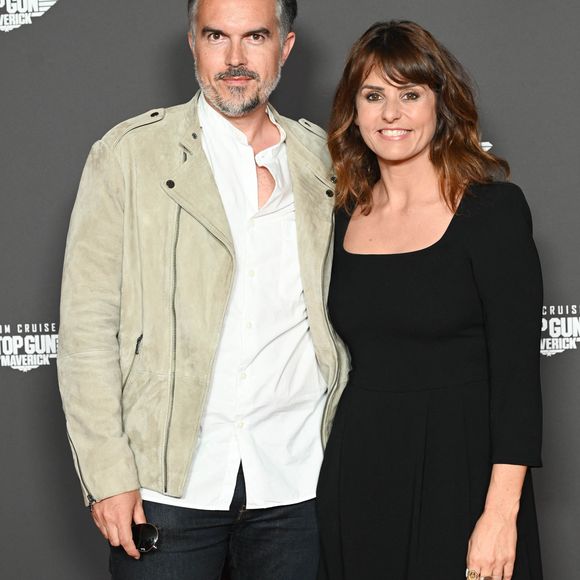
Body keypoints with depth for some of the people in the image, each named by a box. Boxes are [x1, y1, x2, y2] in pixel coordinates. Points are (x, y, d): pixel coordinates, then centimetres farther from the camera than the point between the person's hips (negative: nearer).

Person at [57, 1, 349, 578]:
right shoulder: (128, 155, -1)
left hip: (295, 481, 3)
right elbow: (87, 326, -3)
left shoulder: (324, 162, 8)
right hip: (169, 483, -2)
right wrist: (107, 474, -9)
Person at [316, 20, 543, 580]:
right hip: (355, 474, 5)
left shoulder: (494, 208, -8)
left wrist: (501, 513, -18)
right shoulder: (344, 216, 7)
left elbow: (517, 371, -12)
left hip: (457, 472, -4)